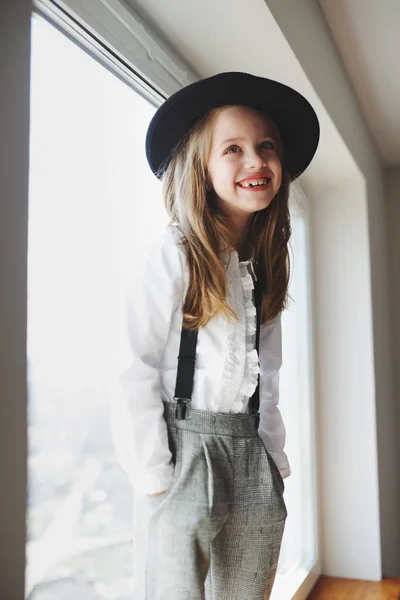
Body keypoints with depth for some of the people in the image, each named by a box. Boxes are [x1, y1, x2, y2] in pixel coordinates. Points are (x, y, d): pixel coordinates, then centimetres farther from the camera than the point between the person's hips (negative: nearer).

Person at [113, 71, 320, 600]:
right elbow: (135, 367, -14)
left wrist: (275, 456, 10)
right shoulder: (174, 255, -11)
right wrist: (152, 473, -13)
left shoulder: (265, 265, 9)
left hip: (252, 456, 7)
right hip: (185, 448, -6)